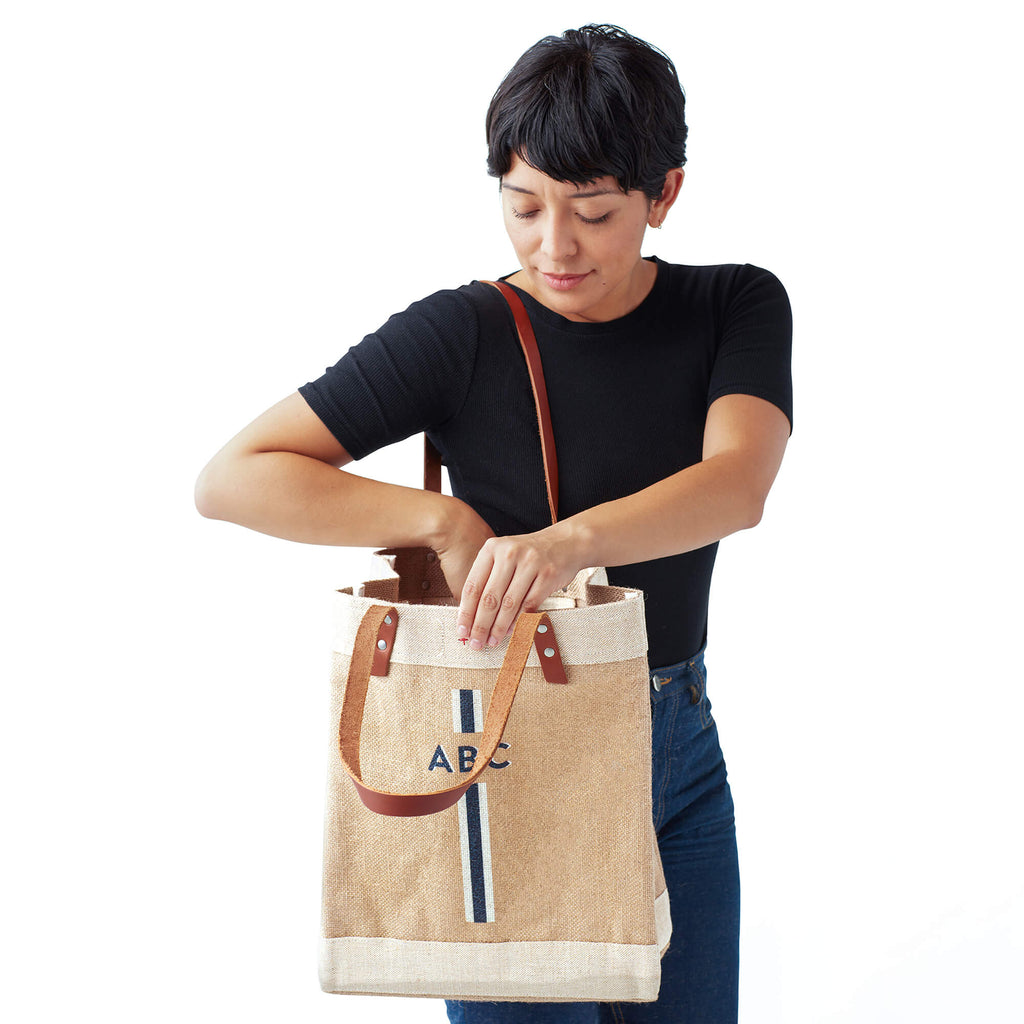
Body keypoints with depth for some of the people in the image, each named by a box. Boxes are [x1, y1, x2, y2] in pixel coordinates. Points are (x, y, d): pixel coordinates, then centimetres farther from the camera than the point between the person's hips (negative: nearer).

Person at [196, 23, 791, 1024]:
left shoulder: (739, 307, -3)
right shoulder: (462, 333, -12)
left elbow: (738, 483, -23)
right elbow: (232, 478, -15)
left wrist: (569, 539, -40)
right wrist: (446, 519, -24)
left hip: (678, 751, 4)